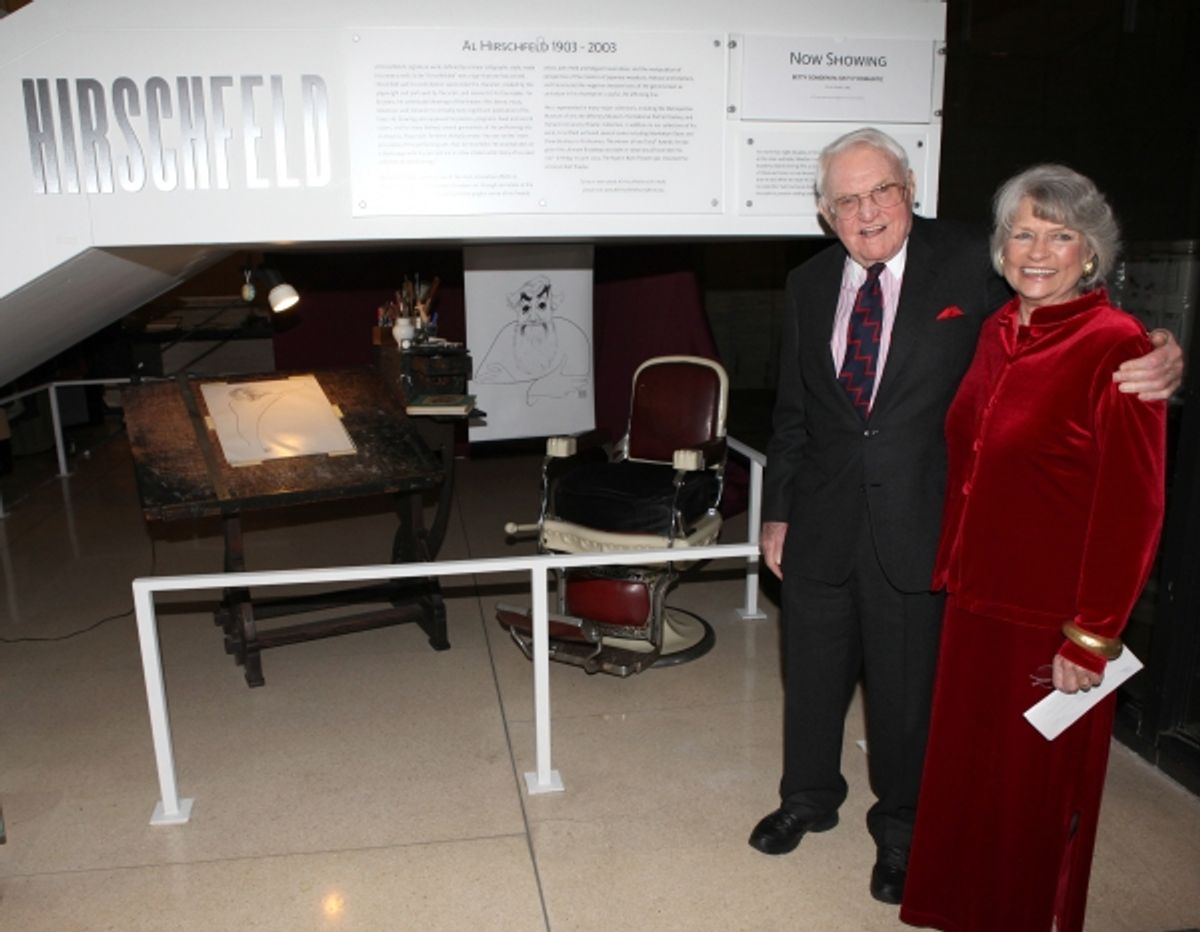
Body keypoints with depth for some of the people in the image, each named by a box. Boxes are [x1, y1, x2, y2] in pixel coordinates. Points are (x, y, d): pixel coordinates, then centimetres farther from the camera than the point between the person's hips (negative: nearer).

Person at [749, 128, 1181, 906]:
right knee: (813, 674, 19)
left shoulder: (970, 264, -7)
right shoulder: (809, 285, 5)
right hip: (823, 525, 4)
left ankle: (900, 829, 38)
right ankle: (809, 798, 45)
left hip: (918, 526, -3)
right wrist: (777, 510, 11)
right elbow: (793, 412, 10)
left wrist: (1152, 367, -27)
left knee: (908, 688, 12)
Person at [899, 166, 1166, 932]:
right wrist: (952, 571, 9)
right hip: (977, 602, 7)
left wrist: (1091, 638, -15)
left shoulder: (1115, 346, -16)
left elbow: (1131, 508, -17)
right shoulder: (997, 333, 6)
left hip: (1053, 621, -7)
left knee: (1037, 795, 13)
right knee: (966, 776, 21)